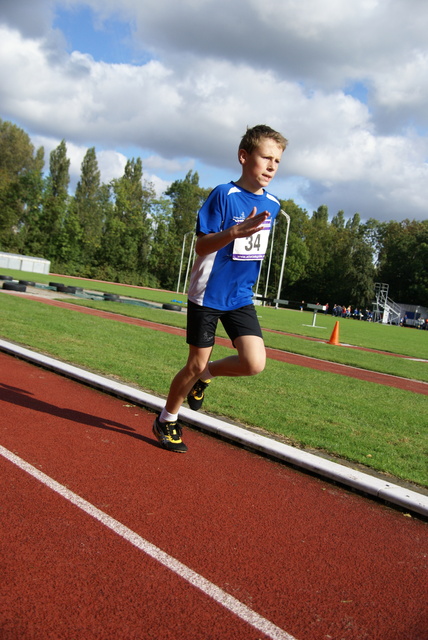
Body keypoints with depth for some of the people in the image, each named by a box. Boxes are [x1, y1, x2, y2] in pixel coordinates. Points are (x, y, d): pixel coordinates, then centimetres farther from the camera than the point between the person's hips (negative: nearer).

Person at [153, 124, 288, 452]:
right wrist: (235, 232, -33)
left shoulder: (272, 204, 5)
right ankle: (166, 420, 28)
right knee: (195, 364, 3)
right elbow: (201, 246, -18)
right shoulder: (224, 194, -13)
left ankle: (206, 374, 19)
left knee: (254, 363, -12)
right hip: (207, 294, -5)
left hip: (241, 297, 5)